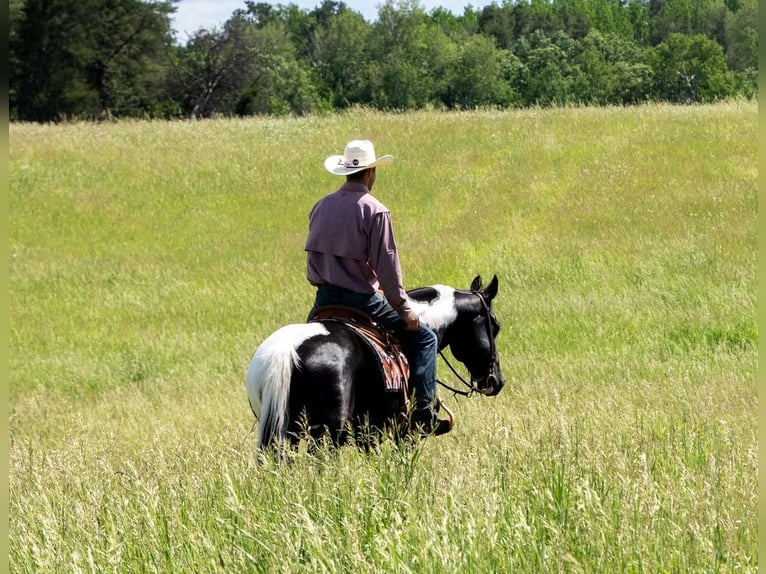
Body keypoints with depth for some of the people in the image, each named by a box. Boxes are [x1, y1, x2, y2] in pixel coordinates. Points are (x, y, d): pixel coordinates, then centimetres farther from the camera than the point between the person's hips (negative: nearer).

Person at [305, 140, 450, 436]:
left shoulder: (321, 207, 7)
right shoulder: (374, 211, -13)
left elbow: (312, 257, 14)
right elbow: (386, 265, -15)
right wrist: (403, 308, -8)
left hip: (324, 300, 6)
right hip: (361, 299, -6)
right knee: (423, 338, 6)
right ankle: (424, 415, 0)